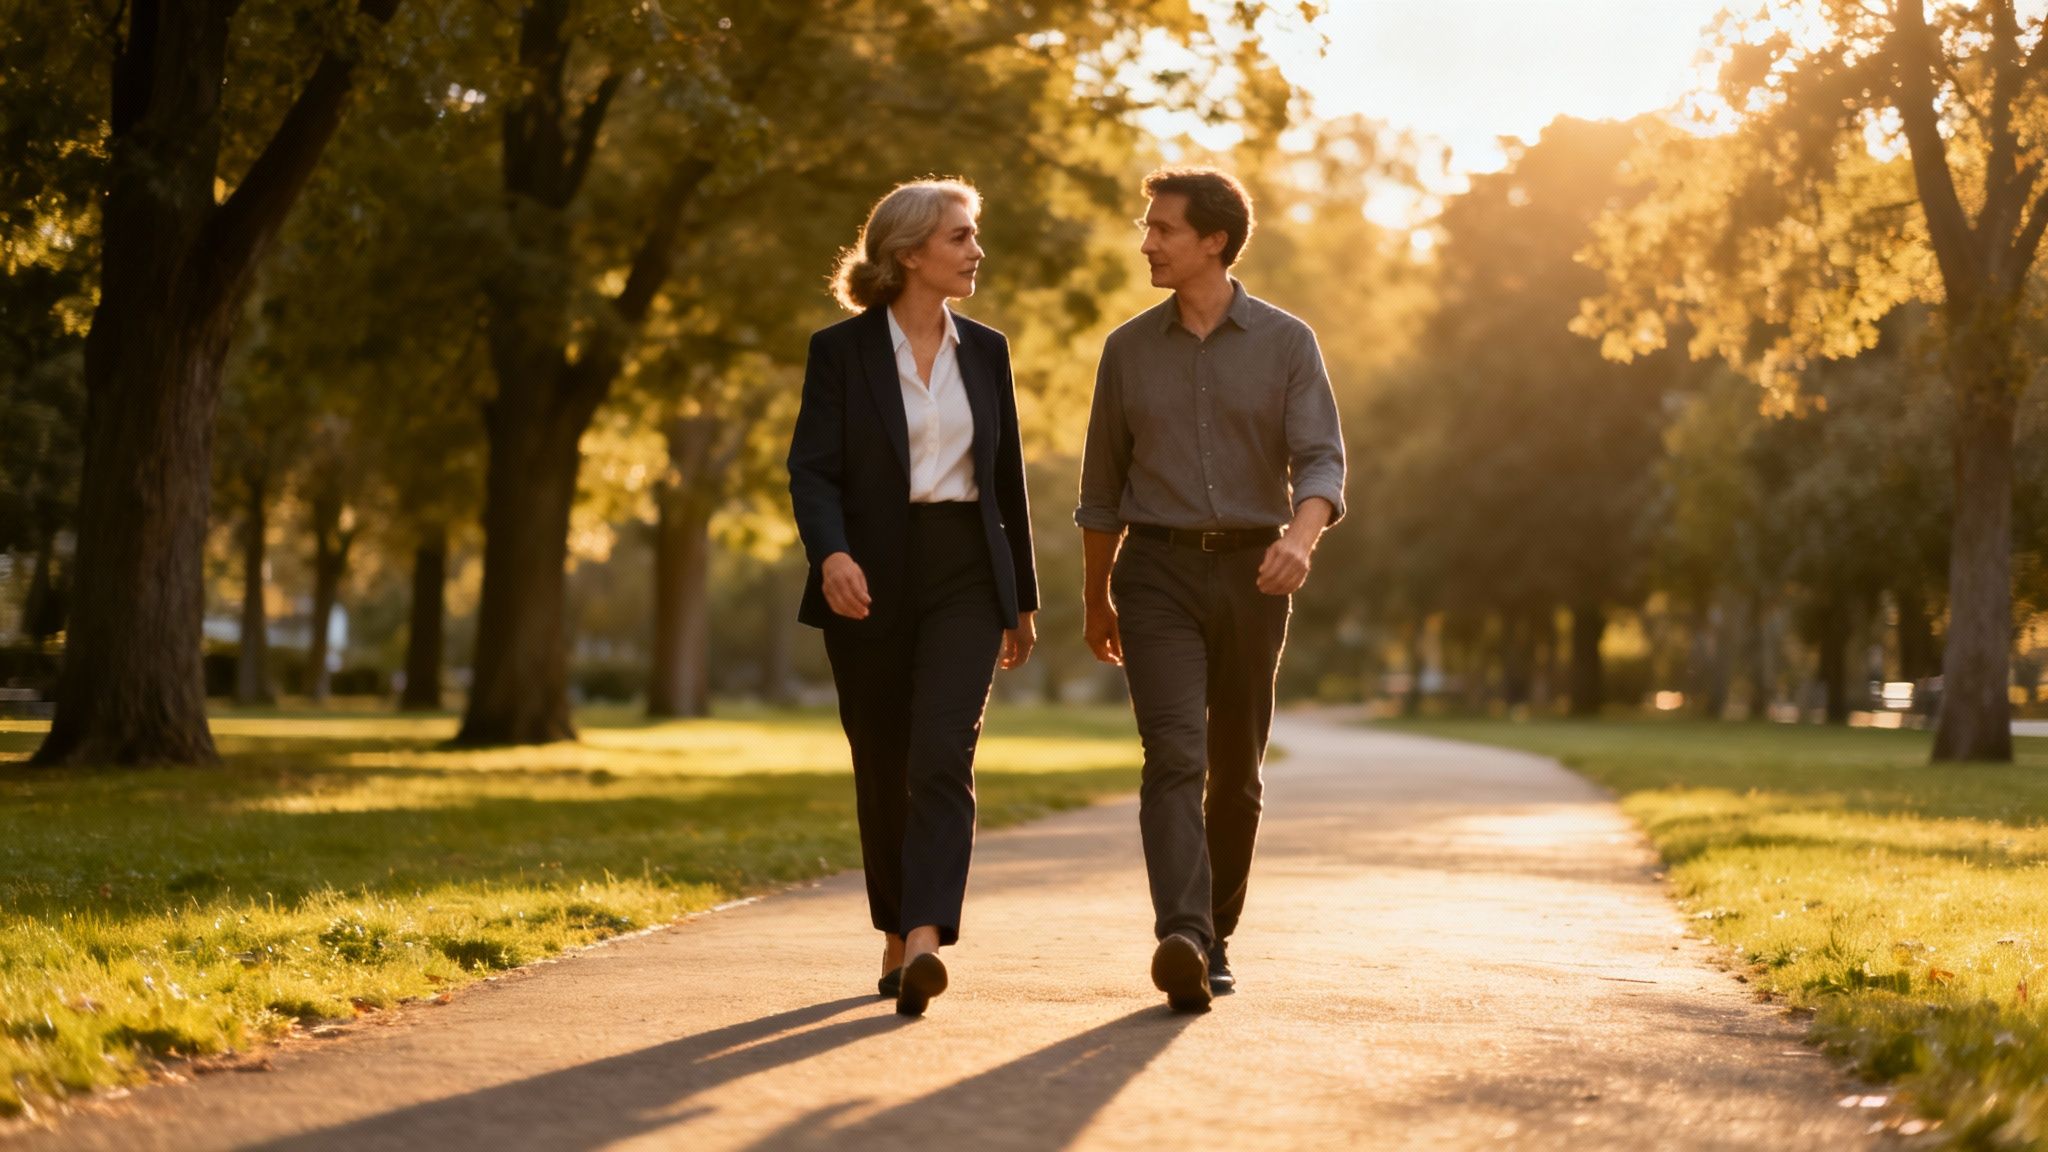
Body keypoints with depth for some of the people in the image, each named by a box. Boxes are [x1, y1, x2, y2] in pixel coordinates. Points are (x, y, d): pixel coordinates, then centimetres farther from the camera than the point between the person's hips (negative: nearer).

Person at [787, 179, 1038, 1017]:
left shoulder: (985, 351, 10)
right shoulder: (841, 351, 0)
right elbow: (812, 469, -8)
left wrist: (1023, 599, 18)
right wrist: (831, 554, -28)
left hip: (965, 577, 1)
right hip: (871, 582, -1)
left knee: (942, 759, -15)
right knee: (882, 770, 7)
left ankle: (927, 944, -25)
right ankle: (896, 939, 23)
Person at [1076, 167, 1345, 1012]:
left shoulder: (1286, 342, 2)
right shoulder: (1129, 349, 9)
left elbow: (1321, 462, -7)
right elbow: (1102, 489, 16)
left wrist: (1301, 536, -28)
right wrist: (1095, 601, 20)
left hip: (1251, 574, 0)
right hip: (1158, 571, 0)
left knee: (1235, 773, 9)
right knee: (1174, 755, -17)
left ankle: (1215, 935, 24)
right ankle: (1181, 941, -30)